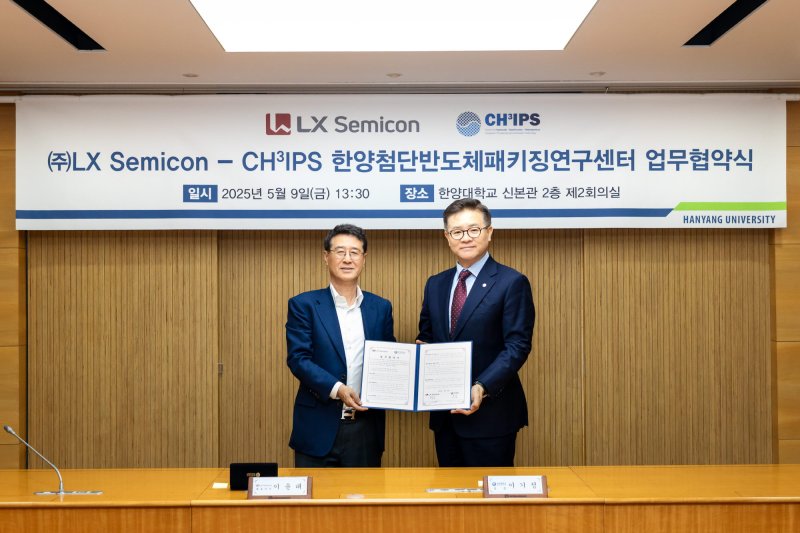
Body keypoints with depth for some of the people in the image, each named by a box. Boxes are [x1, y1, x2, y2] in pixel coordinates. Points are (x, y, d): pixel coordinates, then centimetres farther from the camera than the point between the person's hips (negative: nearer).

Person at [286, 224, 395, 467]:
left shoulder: (381, 307, 9)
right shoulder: (304, 305, 0)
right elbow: (297, 358, -8)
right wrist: (336, 389, -20)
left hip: (366, 428, 3)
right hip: (319, 427, -2)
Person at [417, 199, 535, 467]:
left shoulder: (512, 283, -7)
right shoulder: (435, 284, 12)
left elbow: (517, 346, -13)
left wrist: (483, 388, -26)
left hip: (489, 412, -5)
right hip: (445, 414, 6)